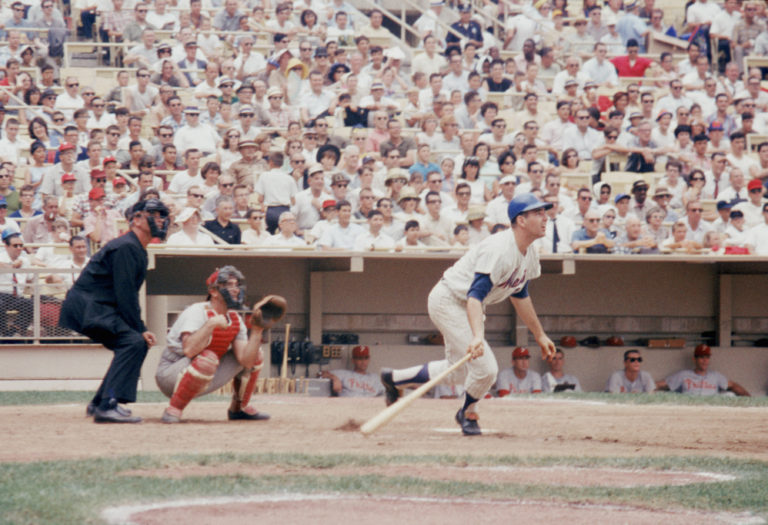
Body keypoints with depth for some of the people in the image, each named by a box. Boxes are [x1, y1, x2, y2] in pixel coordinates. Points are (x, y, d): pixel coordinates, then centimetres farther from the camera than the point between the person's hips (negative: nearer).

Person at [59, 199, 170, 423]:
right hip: (86, 306, -11)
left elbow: (128, 295, 17)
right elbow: (124, 295, -20)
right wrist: (140, 329, -18)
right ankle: (108, 406, -29)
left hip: (99, 308, 11)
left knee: (138, 343, 16)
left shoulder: (138, 250, 18)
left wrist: (140, 330, 7)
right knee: (133, 342, -22)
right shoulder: (126, 247, -15)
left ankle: (99, 403, 19)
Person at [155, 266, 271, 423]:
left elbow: (246, 361, -7)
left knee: (255, 354, 5)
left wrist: (257, 332, -16)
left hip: (206, 378, 8)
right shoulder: (196, 312, -20)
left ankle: (239, 408, 16)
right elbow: (189, 350, -38)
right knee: (207, 358, -40)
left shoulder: (236, 320, 3)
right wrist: (211, 323, -37)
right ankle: (173, 410, -27)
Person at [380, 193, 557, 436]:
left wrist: (540, 335, 19)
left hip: (465, 306, 10)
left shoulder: (529, 255, -1)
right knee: (485, 368, -16)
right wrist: (478, 336, -52)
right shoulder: (499, 250, -31)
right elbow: (475, 295, -38)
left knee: (457, 372, 20)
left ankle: (394, 378, 34)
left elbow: (520, 296, 15)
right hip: (447, 300, -10)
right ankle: (468, 413, 14)